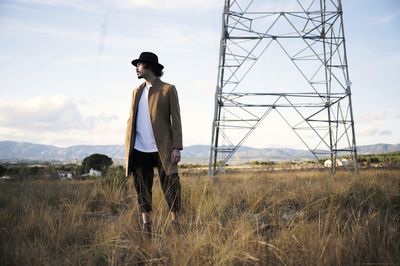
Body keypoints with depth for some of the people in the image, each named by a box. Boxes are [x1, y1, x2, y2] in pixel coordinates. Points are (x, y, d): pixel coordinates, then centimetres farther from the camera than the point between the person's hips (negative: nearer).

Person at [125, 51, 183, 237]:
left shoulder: (168, 90, 2)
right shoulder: (137, 91, 16)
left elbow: (176, 119, -2)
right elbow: (131, 120, 16)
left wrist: (177, 147, -10)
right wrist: (127, 150, 9)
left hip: (162, 149, -4)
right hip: (139, 150, 5)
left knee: (171, 187, -1)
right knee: (142, 190, 7)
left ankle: (175, 225, 9)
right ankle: (146, 227, 14)